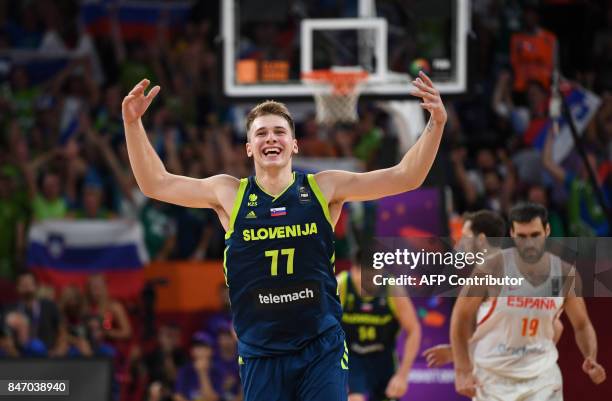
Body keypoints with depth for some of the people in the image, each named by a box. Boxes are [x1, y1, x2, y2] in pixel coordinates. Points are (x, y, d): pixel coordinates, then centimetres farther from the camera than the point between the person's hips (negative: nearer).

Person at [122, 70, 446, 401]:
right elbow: (155, 184, 4)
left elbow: (404, 177, -2)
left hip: (322, 348, -1)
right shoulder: (229, 194, 3)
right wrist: (133, 124, -7)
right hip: (260, 355, 1)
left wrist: (436, 125, -15)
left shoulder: (324, 188, 1)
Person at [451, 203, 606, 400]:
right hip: (493, 374, -2)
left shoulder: (565, 273, -7)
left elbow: (582, 325, 6)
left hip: (541, 371, 2)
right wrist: (463, 371, -11)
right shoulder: (492, 269, -17)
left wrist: (591, 359, -14)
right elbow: (461, 316, -7)